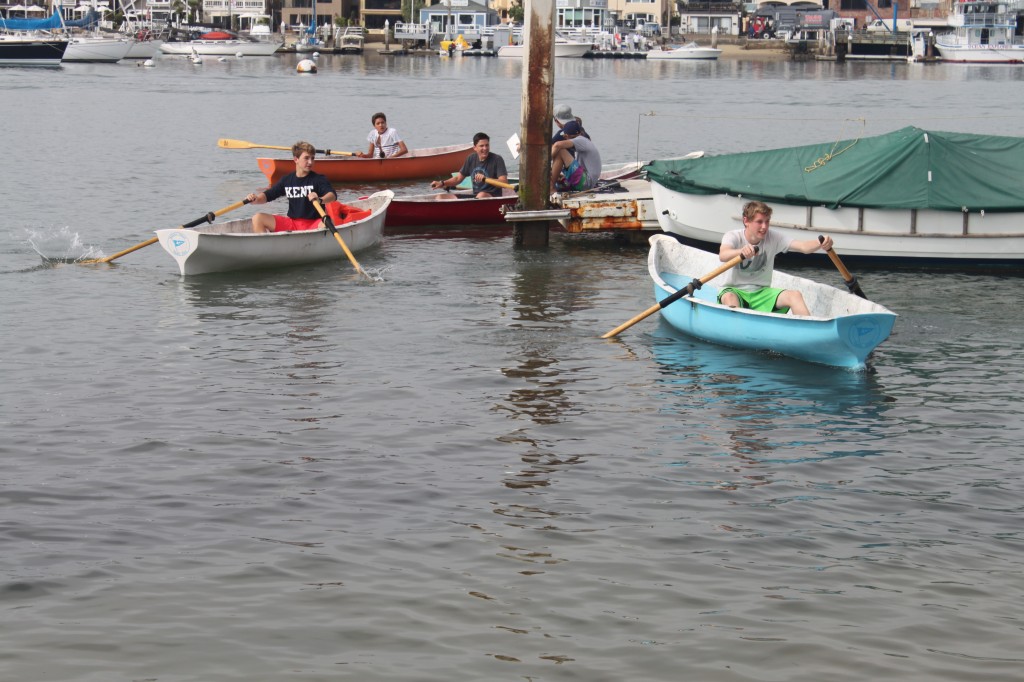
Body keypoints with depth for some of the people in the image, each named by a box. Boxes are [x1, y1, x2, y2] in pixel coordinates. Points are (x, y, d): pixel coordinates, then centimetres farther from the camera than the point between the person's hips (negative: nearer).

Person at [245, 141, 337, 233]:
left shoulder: (318, 179, -3)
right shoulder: (287, 180, 9)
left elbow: (332, 195, -19)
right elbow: (267, 195, 11)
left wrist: (320, 200, -42)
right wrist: (256, 199, -12)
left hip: (313, 224, -4)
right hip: (291, 222, 4)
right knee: (257, 218, -7)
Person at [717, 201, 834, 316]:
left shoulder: (773, 238, -2)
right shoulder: (733, 237, -10)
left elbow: (802, 246, -16)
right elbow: (722, 256, -33)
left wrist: (821, 244, -39)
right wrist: (741, 251, -56)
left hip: (762, 292, 3)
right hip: (734, 290, -3)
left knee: (795, 295, -21)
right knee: (729, 298, -38)